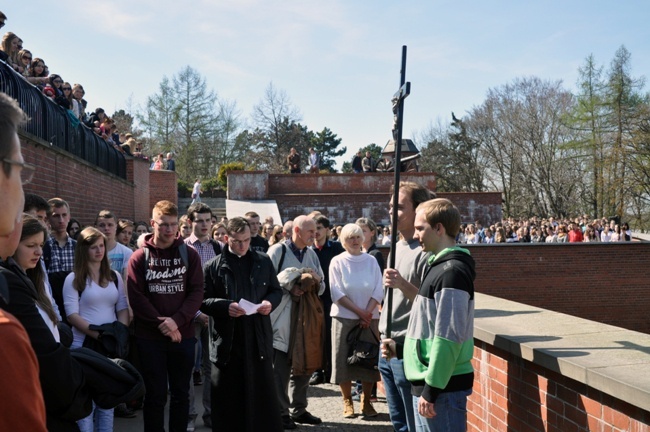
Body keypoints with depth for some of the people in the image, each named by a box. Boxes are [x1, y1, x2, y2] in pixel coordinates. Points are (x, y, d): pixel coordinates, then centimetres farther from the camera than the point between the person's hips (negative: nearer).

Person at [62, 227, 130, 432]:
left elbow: (122, 308, 12)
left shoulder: (114, 276, 11)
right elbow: (72, 315, -11)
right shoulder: (74, 279, -3)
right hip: (84, 345, -4)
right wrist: (98, 334, -19)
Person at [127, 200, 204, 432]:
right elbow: (136, 297, -6)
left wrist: (176, 321, -16)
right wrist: (160, 323, -15)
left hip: (183, 335, 2)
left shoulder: (189, 254, 2)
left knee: (181, 393, 12)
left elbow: (197, 292, -3)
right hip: (149, 337, -1)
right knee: (155, 395, 7)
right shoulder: (139, 257, -1)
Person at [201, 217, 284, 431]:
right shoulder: (214, 266, -1)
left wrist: (270, 302, -8)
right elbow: (203, 300, -1)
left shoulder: (264, 262, 7)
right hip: (227, 340, -2)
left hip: (258, 338, 2)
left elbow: (276, 290, 14)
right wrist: (225, 306, -18)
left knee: (262, 392, 10)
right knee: (229, 397, 7)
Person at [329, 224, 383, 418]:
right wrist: (359, 311, -14)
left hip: (370, 317, 2)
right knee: (344, 359, 0)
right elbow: (337, 293, -9)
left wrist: (367, 312, -13)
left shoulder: (371, 261, 4)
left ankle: (366, 401, 16)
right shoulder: (337, 262, -2)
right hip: (344, 317, -2)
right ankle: (347, 401, 12)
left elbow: (379, 291, -1)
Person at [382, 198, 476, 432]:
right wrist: (401, 347, 13)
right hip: (429, 381, 9)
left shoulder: (452, 271, -18)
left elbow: (448, 337, -22)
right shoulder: (438, 266, 12)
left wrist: (431, 389, -20)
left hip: (443, 386, -9)